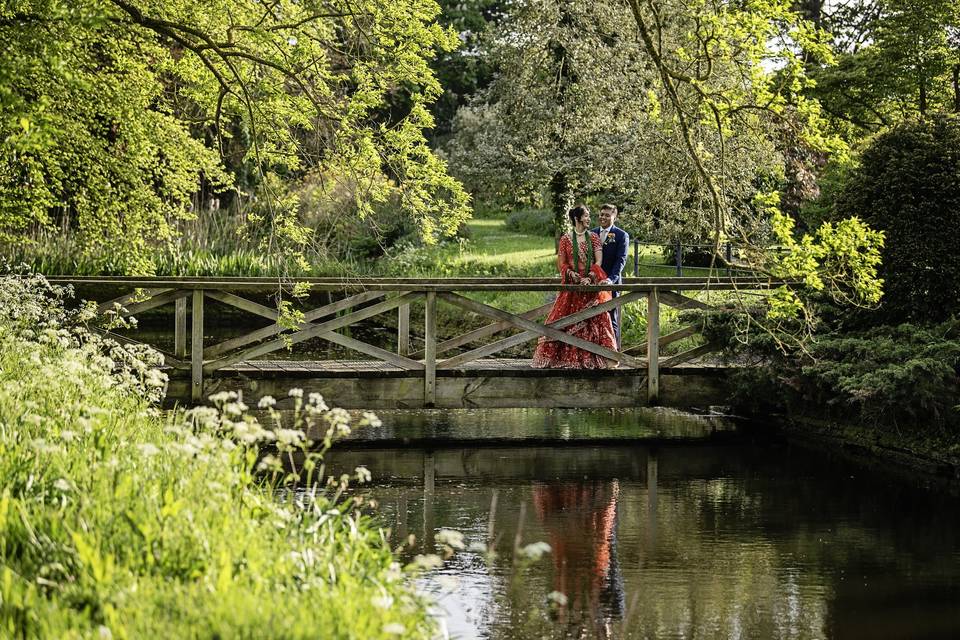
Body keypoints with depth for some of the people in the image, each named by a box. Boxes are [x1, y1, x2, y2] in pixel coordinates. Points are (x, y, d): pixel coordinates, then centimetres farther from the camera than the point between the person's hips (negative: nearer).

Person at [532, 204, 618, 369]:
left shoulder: (594, 237, 6)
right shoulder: (566, 239, 3)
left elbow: (598, 262, -1)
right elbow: (561, 264, 3)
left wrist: (590, 277, -15)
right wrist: (572, 274, -14)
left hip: (592, 284, 1)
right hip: (572, 285, -1)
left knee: (597, 318, -4)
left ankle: (605, 357, -3)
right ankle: (564, 357, 3)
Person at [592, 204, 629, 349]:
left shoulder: (621, 235, -1)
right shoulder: (592, 233, 12)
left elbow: (621, 260, -10)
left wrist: (611, 279, -23)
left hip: (611, 283, -4)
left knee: (612, 319, 1)